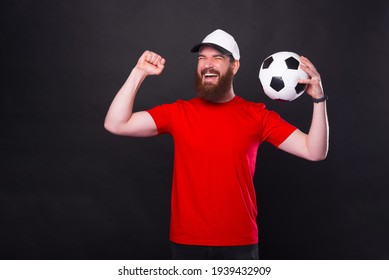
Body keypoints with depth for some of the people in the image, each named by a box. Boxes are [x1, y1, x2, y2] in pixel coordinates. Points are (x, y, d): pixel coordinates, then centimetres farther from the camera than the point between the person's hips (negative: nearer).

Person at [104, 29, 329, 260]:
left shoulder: (257, 115, -2)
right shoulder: (178, 113, 0)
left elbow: (315, 152, -6)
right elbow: (116, 125, -7)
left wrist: (318, 98, -17)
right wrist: (139, 73, -11)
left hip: (240, 241, 0)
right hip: (187, 241, 1)